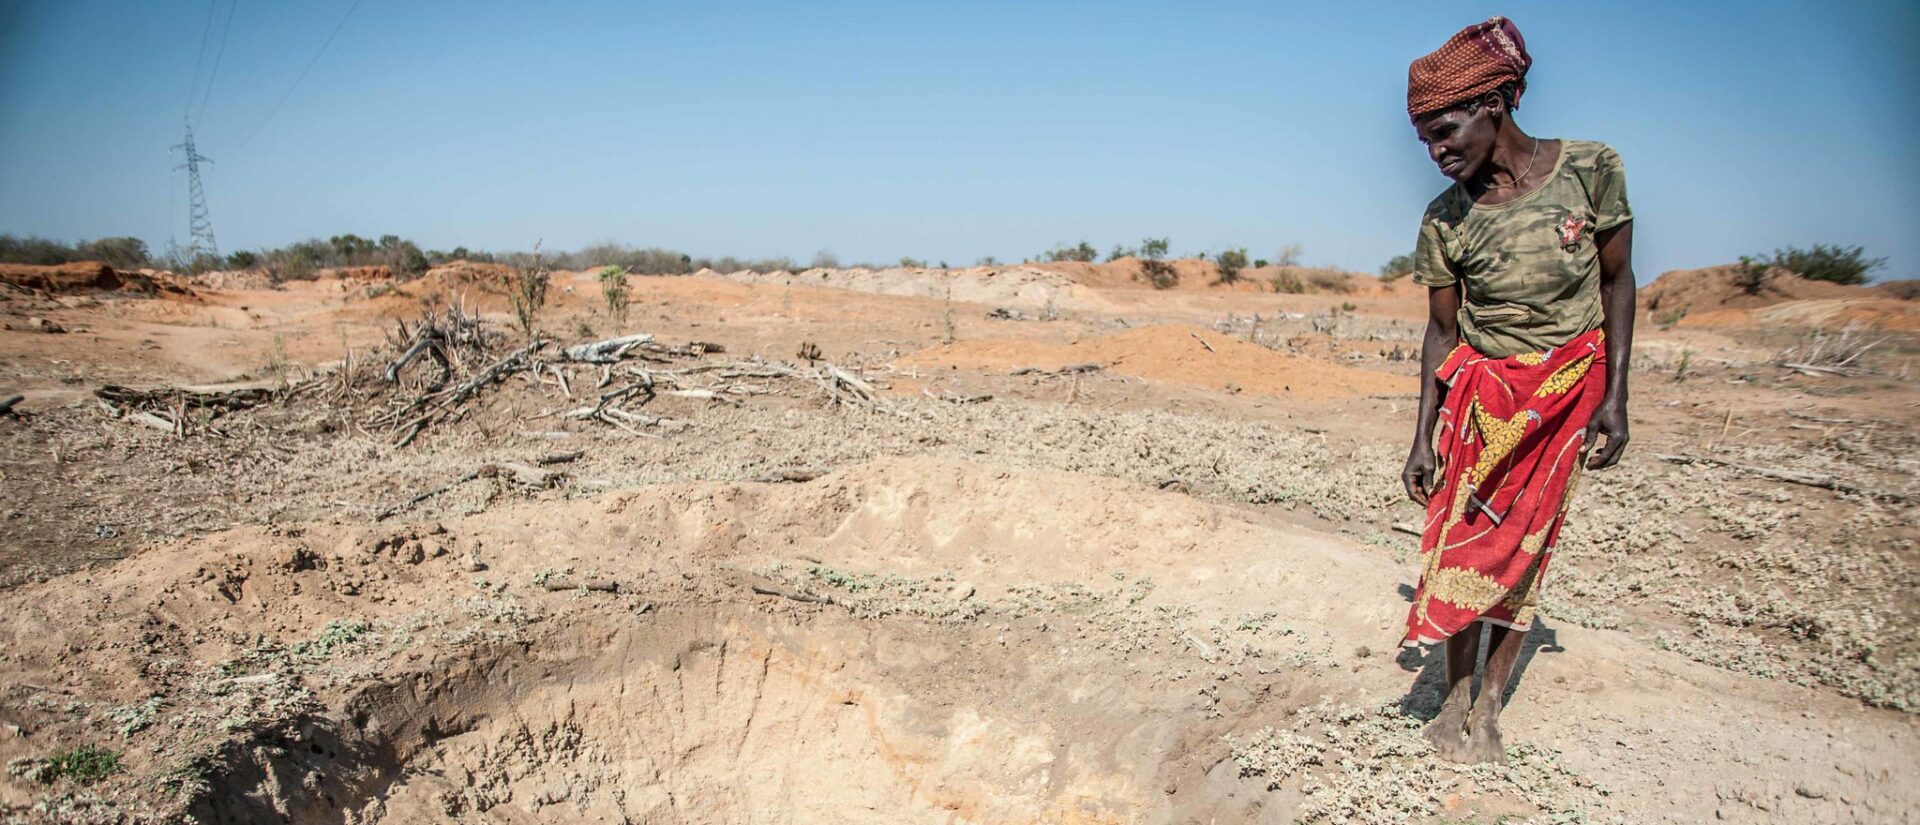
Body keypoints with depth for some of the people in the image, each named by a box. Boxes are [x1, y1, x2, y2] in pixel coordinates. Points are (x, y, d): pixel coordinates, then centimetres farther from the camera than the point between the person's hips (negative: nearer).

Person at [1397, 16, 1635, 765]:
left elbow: (1617, 280, -2)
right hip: (1480, 391, 1)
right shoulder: (1445, 219, -8)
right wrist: (1423, 437, -3)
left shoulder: (1590, 169, -11)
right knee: (1463, 537, -1)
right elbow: (1442, 329, 0)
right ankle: (1457, 695, 13)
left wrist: (1615, 398, -6)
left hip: (1568, 392, 0)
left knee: (1524, 544, 3)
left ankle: (1489, 705, 12)